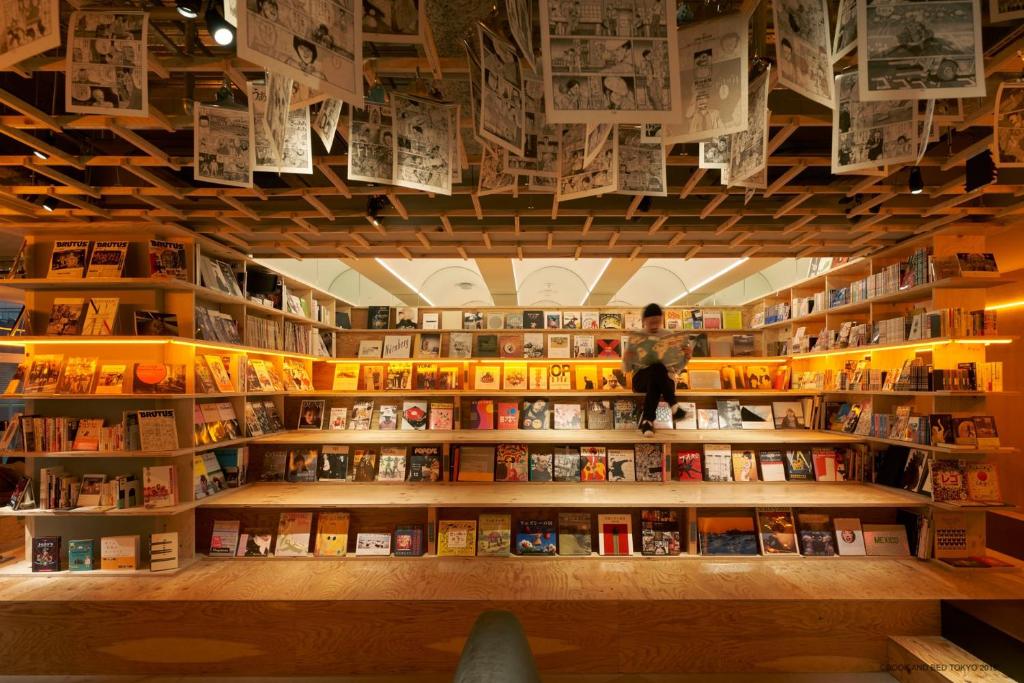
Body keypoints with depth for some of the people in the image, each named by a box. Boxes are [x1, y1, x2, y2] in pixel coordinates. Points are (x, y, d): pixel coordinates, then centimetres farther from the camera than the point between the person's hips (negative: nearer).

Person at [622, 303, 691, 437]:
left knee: (656, 377, -40)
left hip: (665, 379, 1)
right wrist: (626, 359, -16)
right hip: (641, 378, -1)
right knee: (657, 368, -38)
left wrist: (686, 356, -12)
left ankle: (647, 420, -38)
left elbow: (677, 368, 9)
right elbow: (626, 369, 7)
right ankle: (674, 405, -36)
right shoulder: (635, 338, 7)